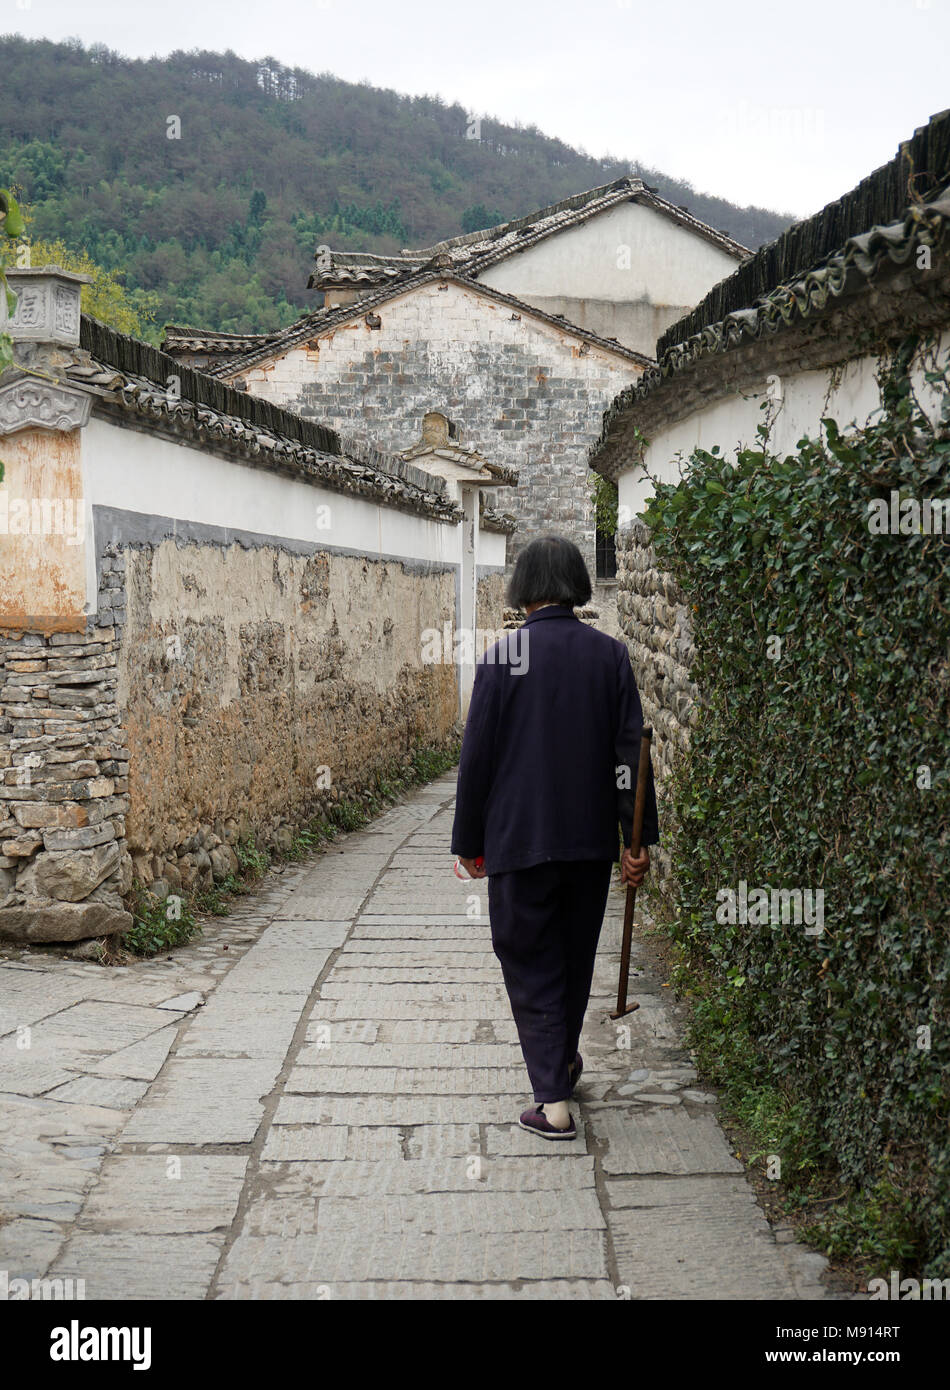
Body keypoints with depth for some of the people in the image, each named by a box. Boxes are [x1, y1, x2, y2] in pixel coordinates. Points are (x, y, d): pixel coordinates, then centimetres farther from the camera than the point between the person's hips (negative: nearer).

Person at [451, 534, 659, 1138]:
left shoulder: (503, 656, -10)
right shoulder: (610, 654, -1)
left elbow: (478, 756, -7)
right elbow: (630, 752, -1)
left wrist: (470, 841, 1)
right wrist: (639, 838, 4)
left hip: (519, 840, -4)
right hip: (591, 839, 4)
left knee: (530, 964, 6)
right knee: (576, 955, 21)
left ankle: (554, 1099, 0)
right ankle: (563, 1060, 41)